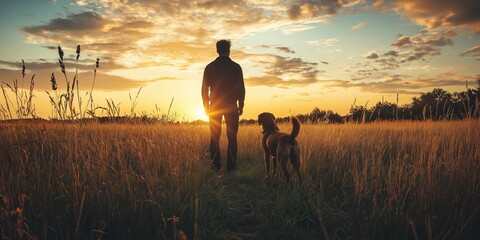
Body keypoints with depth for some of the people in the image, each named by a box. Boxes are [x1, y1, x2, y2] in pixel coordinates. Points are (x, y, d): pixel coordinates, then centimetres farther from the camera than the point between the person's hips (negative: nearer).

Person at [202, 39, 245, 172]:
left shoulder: (210, 67, 4)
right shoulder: (235, 66, -1)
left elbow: (204, 88, 3)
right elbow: (241, 88, -2)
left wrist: (206, 107, 10)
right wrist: (241, 106, 4)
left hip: (215, 106, 2)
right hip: (231, 106, -1)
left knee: (215, 137, 7)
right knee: (232, 137, 2)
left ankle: (216, 165, 6)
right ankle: (231, 165, -1)